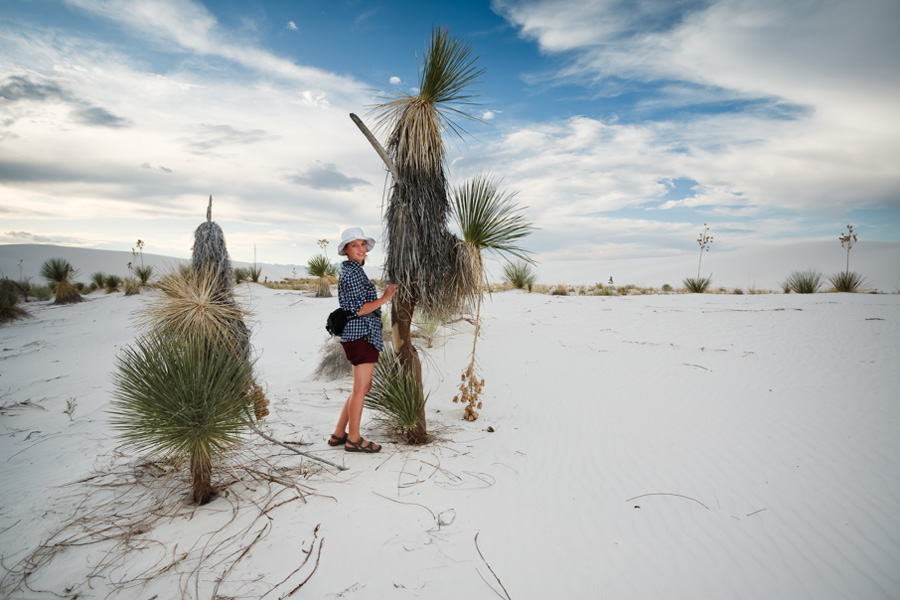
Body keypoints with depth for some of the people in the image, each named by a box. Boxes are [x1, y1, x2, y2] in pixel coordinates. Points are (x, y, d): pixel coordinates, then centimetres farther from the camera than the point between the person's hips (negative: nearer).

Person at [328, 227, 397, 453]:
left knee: (363, 387, 16)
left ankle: (338, 434, 22)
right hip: (362, 335, -10)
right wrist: (384, 299, -17)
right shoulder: (353, 273, -13)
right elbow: (357, 310, -19)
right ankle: (354, 439, 11)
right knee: (361, 388, -1)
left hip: (359, 335, 10)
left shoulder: (350, 271, 17)